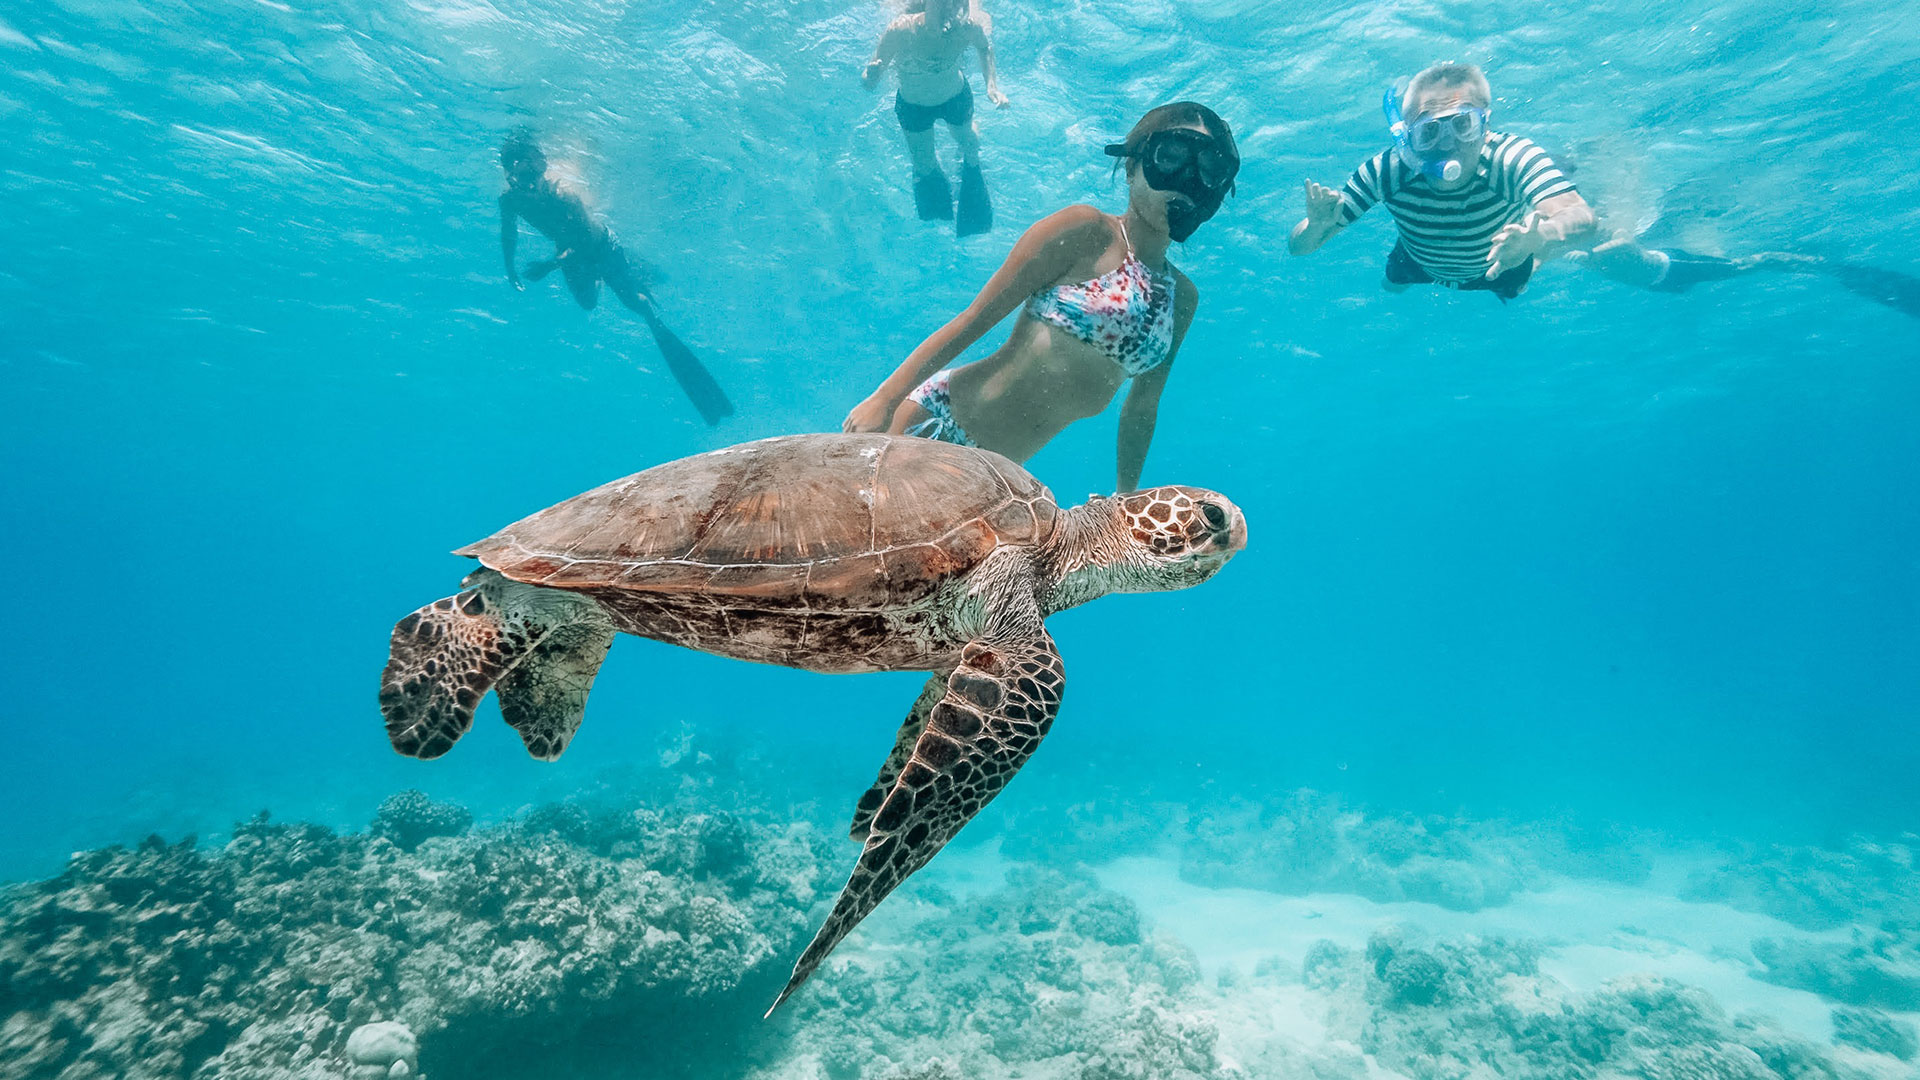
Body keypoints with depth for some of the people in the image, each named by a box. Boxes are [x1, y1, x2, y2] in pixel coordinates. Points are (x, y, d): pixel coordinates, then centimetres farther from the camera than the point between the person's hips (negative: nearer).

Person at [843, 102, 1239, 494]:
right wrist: (884, 398, -14)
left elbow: (1142, 408, 17)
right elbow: (973, 319, -10)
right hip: (936, 418, -4)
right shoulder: (1084, 231, -7)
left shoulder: (1183, 298, 9)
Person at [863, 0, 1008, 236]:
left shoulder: (969, 25, -33)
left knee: (968, 142, 29)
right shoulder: (900, 31, -39)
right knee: (924, 165, 21)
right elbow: (869, 83, -30)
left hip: (957, 96, 1)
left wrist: (992, 84, -21)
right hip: (913, 106, -1)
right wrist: (871, 77, -54)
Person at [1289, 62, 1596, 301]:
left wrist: (1536, 240, -80)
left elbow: (1581, 218, -57)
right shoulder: (1388, 170, -35)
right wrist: (1317, 224, -60)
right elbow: (1298, 247, -35)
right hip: (1416, 271, 2)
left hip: (1501, 274, -1)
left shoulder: (1511, 159, -40)